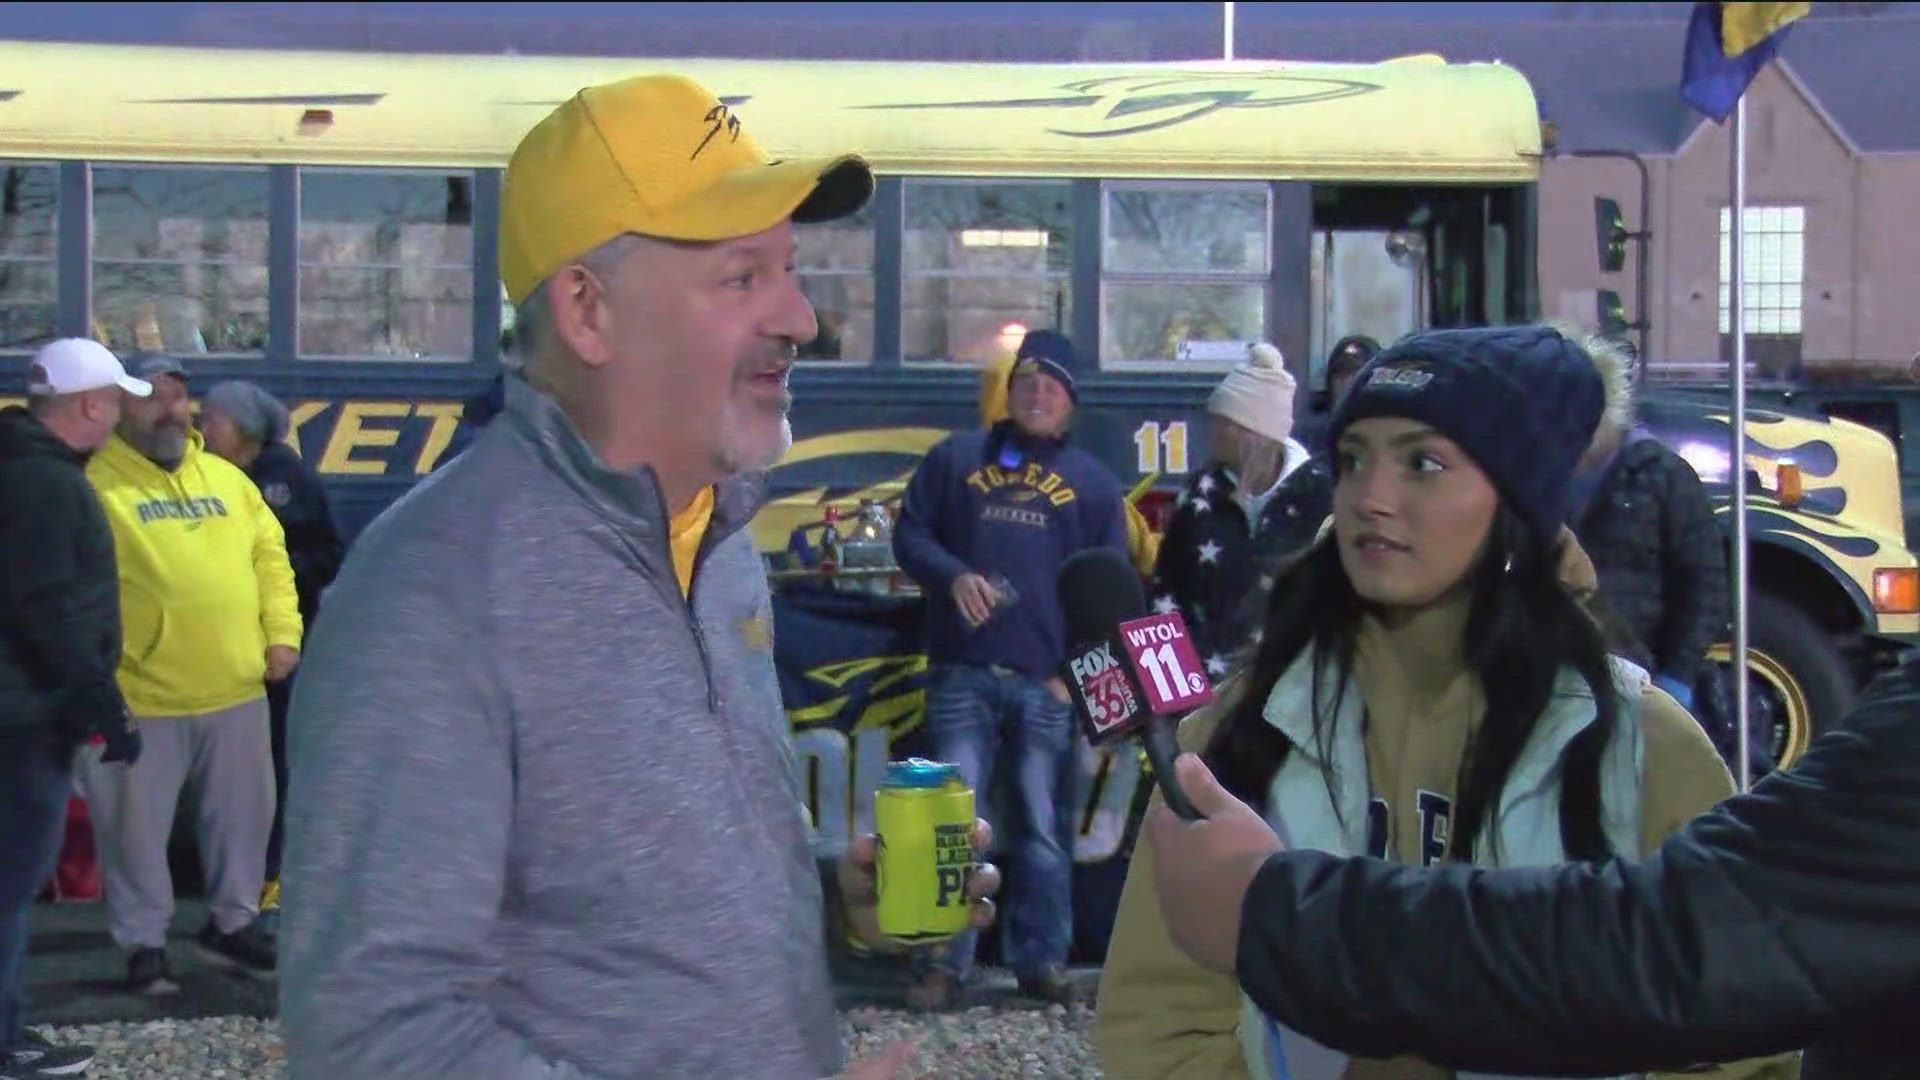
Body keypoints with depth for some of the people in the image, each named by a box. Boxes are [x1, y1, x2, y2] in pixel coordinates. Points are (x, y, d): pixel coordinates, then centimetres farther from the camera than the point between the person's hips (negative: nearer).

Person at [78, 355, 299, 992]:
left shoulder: (227, 479, 12)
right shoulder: (99, 484, -7)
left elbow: (270, 557, 14)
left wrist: (282, 633, 3)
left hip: (237, 689, 5)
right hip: (142, 698, -5)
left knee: (244, 815, 15)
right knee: (138, 827, 4)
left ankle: (234, 922, 31)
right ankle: (143, 943, 16)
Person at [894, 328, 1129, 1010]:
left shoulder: (1092, 483, 12)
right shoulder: (954, 460, 12)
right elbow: (909, 536, 9)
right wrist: (953, 575, -11)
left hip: (1048, 681, 1)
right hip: (962, 675, -1)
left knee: (1045, 827, 6)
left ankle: (1041, 958, 14)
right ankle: (944, 963, 1)